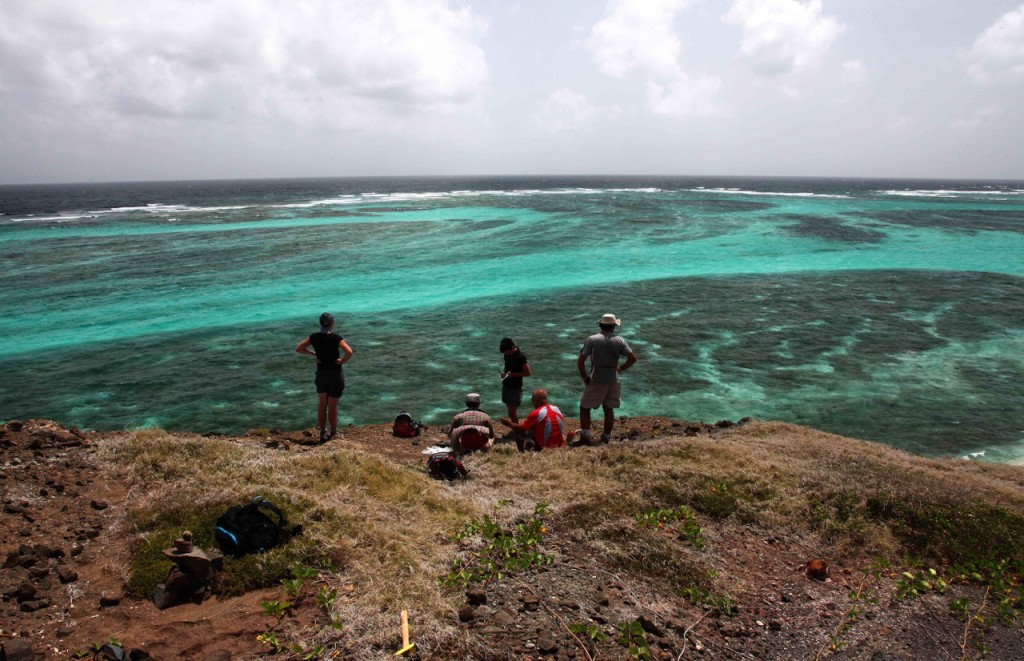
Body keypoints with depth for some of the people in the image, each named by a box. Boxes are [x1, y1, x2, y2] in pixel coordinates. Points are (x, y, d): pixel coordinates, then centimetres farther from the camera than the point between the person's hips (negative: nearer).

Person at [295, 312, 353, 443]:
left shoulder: (314, 337, -5)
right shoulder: (336, 338, -18)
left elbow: (298, 349, 2)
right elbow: (349, 352, -30)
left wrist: (314, 354, 3)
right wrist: (342, 361, -13)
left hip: (321, 373, 4)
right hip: (335, 373, -4)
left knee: (322, 403, 16)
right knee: (332, 405, 8)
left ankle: (322, 432, 20)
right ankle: (333, 432, 22)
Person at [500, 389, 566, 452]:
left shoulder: (536, 414, -17)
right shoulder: (556, 408, 2)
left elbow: (521, 428, -9)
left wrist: (509, 423, 9)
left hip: (543, 448, -6)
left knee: (519, 434, 6)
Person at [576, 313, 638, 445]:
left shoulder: (592, 339, -6)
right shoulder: (619, 341, 1)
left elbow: (580, 361, -10)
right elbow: (633, 358, -3)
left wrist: (584, 377, 2)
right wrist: (620, 369, 9)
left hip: (596, 380, -3)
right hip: (613, 380, 3)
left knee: (584, 408, 8)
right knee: (609, 409, 17)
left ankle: (585, 436, -5)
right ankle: (606, 439, 21)